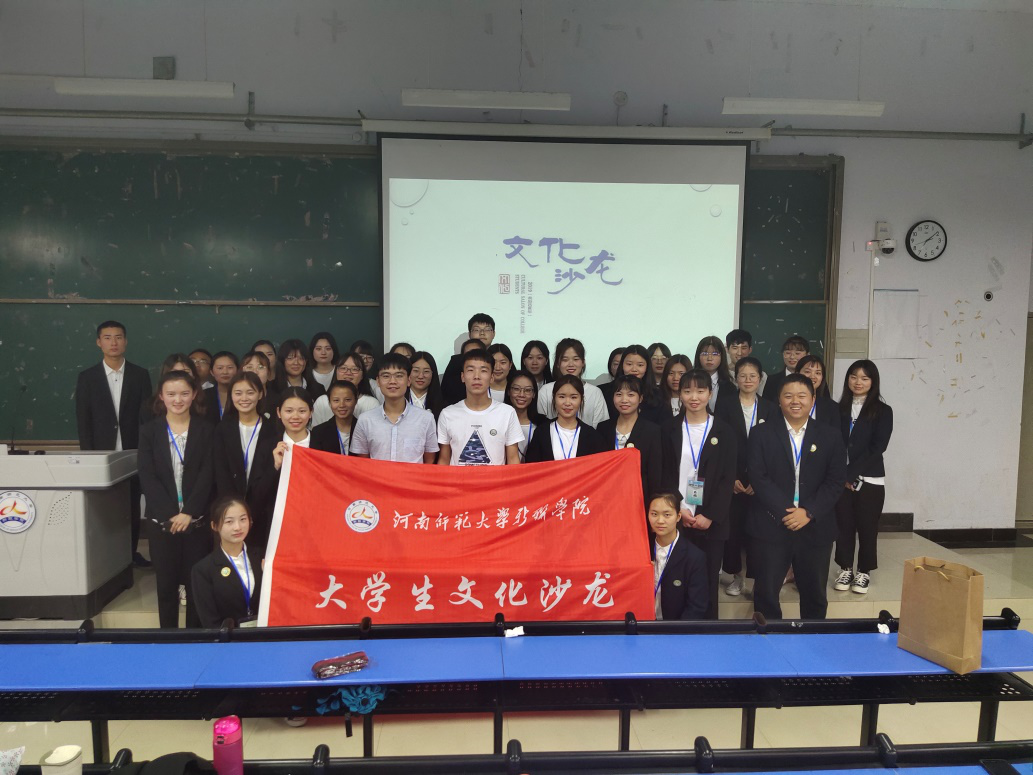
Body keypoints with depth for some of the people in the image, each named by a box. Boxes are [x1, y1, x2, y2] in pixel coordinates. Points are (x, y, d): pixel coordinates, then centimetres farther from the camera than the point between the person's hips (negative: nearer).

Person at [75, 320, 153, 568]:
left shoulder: (140, 375, 3)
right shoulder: (87, 377, 3)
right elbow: (83, 421, 2)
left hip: (133, 453, 0)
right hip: (101, 454, 0)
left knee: (132, 505, 8)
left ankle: (131, 552, 20)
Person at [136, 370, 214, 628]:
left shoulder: (205, 429, 2)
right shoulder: (149, 431, 4)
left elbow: (207, 474, -4)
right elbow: (147, 477, -3)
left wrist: (188, 512, -13)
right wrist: (170, 514, -12)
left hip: (197, 519, 0)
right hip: (161, 520, 1)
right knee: (166, 583, 8)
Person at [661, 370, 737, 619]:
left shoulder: (724, 432, 3)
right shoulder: (670, 430, 6)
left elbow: (728, 479, -1)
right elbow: (665, 475, 4)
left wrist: (710, 516, -9)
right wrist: (679, 509, -8)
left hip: (711, 521, 0)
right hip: (676, 519, 1)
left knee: (708, 582, 5)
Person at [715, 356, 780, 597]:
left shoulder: (771, 409, 6)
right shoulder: (725, 408, 3)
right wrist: (731, 478, -7)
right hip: (732, 481, 0)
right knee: (732, 528, 2)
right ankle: (736, 575, 18)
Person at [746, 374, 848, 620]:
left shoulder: (830, 436, 5)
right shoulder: (761, 434, 1)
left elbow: (836, 480, -1)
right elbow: (757, 477, -7)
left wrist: (808, 512, -12)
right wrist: (785, 512, -16)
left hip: (816, 528, 2)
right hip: (770, 527, -1)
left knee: (815, 593, 14)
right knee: (765, 592, 5)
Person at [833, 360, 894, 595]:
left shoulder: (882, 411, -1)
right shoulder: (839, 409, 6)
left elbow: (877, 448, -9)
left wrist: (852, 474, -13)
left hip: (869, 480, -2)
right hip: (842, 478, 2)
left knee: (867, 527, 4)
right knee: (843, 525, 7)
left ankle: (864, 572, 20)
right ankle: (846, 569, 22)